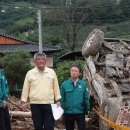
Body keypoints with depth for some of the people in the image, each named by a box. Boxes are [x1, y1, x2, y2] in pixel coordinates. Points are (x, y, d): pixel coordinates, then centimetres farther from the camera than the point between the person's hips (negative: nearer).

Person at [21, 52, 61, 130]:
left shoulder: (52, 72, 6)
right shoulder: (30, 73, 3)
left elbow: (56, 87, 8)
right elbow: (26, 88, 5)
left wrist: (58, 100, 6)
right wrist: (24, 101, 2)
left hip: (49, 104, 0)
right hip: (35, 104, 0)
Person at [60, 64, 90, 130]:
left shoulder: (83, 84, -1)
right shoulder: (64, 84, -3)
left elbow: (86, 98, 1)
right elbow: (62, 98, 0)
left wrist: (88, 109, 0)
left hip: (80, 112, 0)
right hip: (68, 112, 0)